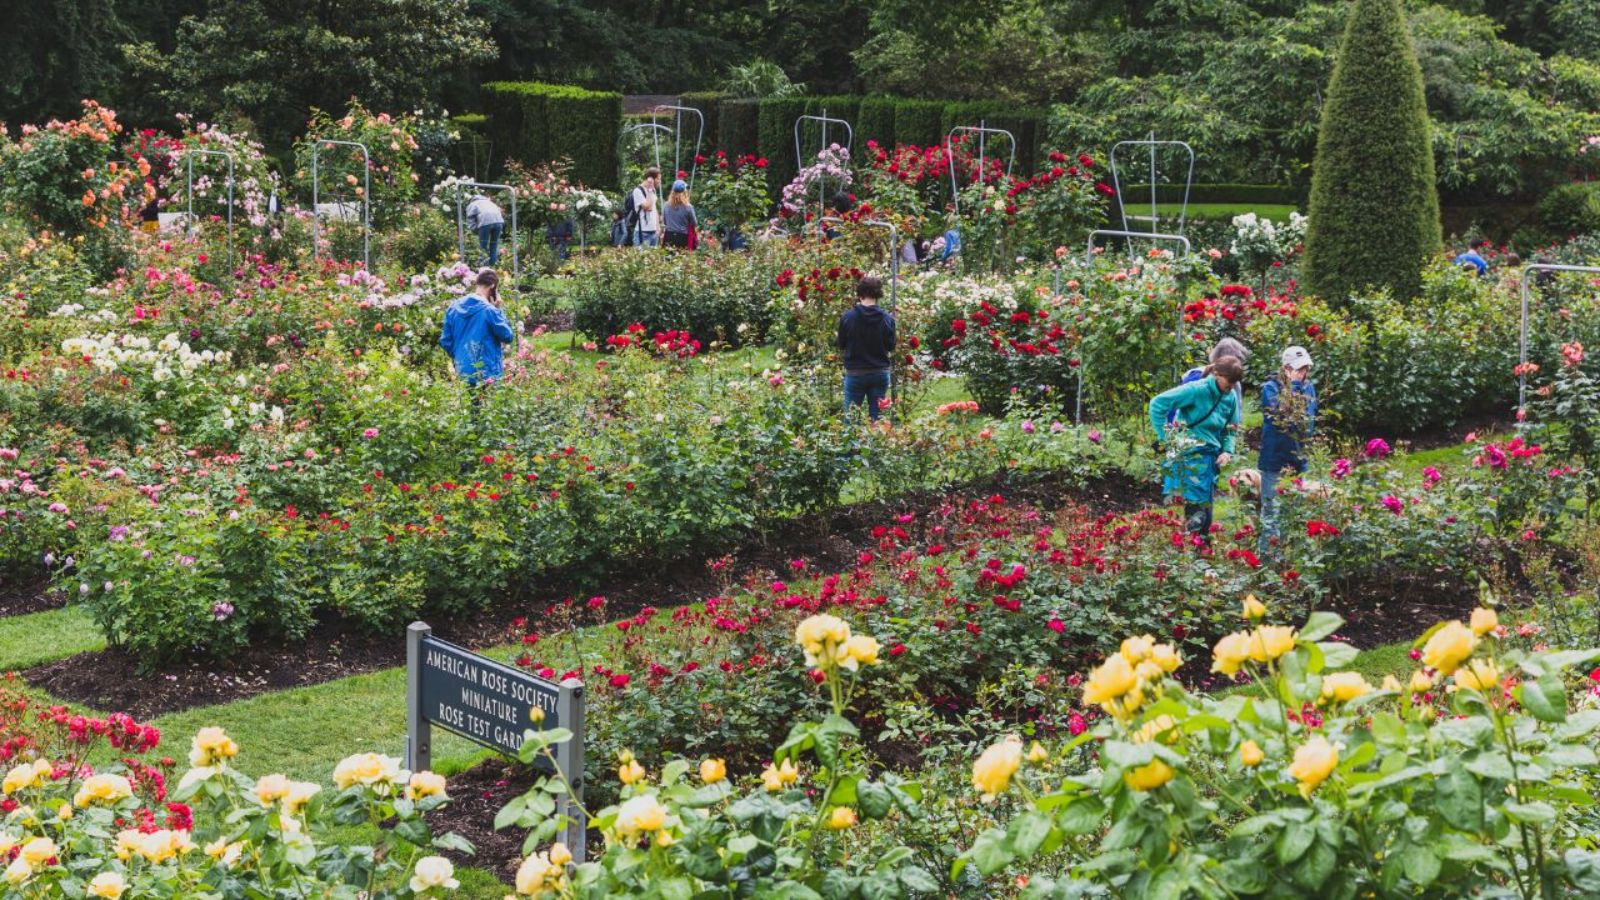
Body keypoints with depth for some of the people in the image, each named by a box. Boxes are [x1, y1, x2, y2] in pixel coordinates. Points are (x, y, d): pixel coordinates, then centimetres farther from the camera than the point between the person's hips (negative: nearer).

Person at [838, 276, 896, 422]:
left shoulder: (847, 317, -9)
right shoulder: (887, 318, -7)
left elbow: (841, 347, 1)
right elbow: (891, 347, 3)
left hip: (855, 373, -1)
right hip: (880, 373, 1)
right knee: (876, 418, 9)